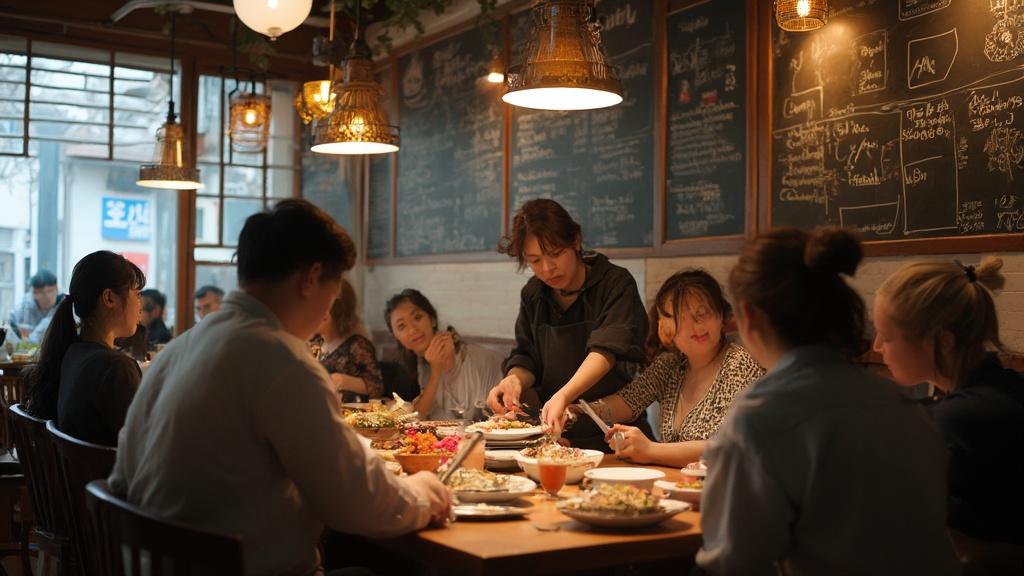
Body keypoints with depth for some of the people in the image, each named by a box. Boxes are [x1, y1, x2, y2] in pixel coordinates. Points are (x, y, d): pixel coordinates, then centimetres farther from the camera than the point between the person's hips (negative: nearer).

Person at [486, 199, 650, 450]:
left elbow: (607, 348, -22)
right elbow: (526, 357, 11)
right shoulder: (533, 295, 11)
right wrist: (514, 380, -14)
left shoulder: (616, 283, -7)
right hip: (557, 433, 5)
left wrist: (563, 396, -37)